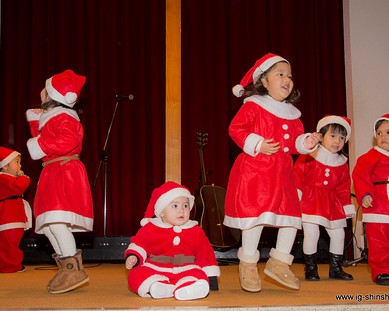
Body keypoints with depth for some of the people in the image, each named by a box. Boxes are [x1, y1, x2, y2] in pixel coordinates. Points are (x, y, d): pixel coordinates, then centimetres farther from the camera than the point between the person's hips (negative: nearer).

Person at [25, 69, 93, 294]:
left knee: (56, 222, -21)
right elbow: (40, 140, 29)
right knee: (47, 225, 12)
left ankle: (75, 269, -18)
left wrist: (42, 146, -22)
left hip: (65, 174, -11)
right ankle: (67, 268, 18)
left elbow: (68, 140, -30)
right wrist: (34, 122, 24)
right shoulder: (49, 117, 21)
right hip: (53, 175, 11)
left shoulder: (63, 117, -12)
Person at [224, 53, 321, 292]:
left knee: (292, 217, 6)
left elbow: (294, 141, 18)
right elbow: (235, 129, -10)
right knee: (255, 215, -5)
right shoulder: (253, 106, -5)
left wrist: (306, 142, -3)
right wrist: (257, 145, -19)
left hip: (282, 173, 7)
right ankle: (248, 265, 13)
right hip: (255, 170, -7)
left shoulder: (292, 113, 15)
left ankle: (279, 262, 23)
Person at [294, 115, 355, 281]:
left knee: (338, 235, 8)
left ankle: (335, 268, 24)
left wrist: (347, 207, 11)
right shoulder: (308, 157, -10)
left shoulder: (342, 164, 6)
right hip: (310, 201, -5)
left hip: (332, 205, 5)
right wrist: (295, 195, -14)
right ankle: (310, 268, 7)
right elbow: (297, 175, -9)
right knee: (311, 233, -11)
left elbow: (344, 189, 12)